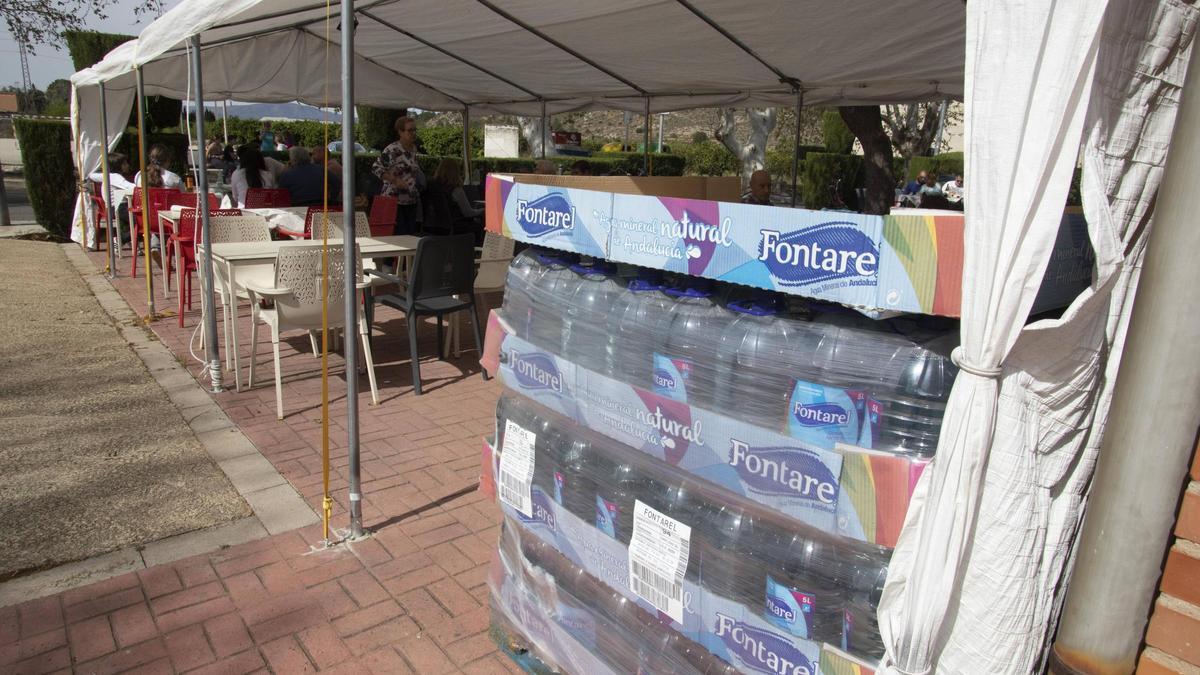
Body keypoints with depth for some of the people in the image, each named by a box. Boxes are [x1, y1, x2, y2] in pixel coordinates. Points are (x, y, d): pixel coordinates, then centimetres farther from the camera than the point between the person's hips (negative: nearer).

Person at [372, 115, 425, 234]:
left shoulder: (413, 149, 12)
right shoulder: (392, 150, -12)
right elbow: (376, 168, -14)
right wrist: (395, 180, -20)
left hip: (411, 201, 8)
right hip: (395, 201, -7)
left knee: (411, 234, 8)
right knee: (399, 235, -8)